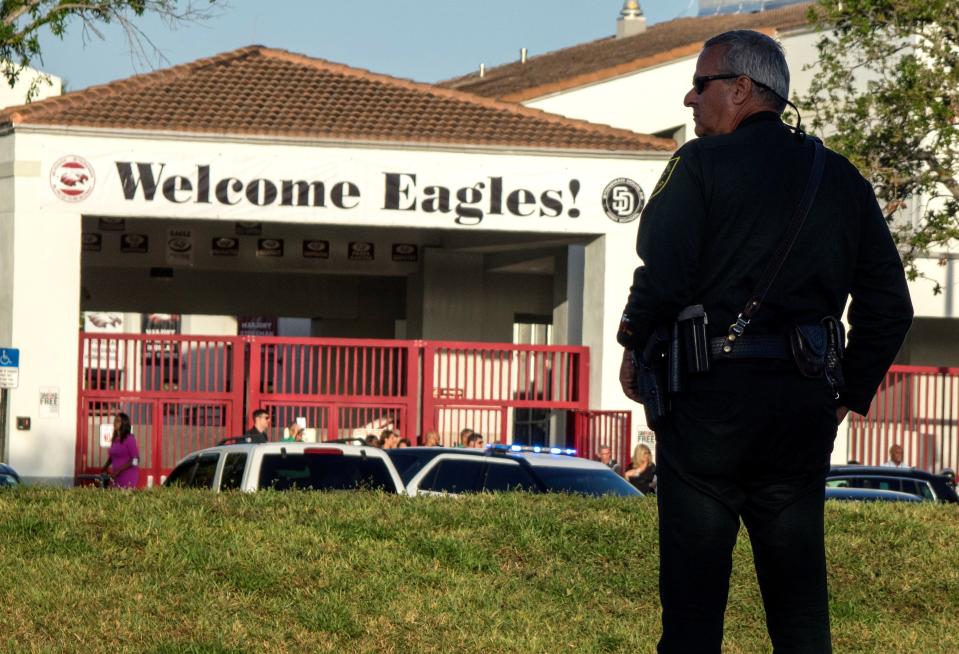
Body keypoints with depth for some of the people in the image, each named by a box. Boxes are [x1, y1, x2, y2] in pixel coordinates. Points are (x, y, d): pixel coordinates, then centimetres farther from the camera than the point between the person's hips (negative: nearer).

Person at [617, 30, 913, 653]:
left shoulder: (702, 163, -5)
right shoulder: (842, 179, 12)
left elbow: (662, 275, -15)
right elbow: (889, 305, 10)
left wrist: (634, 349, 2)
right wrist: (851, 392, 18)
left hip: (711, 393, -5)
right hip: (804, 403, 5)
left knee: (693, 597, 1)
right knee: (800, 594, 9)